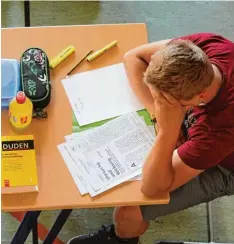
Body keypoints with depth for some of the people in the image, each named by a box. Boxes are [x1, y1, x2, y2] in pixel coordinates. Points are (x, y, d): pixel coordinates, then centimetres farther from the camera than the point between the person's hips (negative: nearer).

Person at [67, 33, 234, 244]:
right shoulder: (206, 46, -32)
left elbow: (152, 188, -36)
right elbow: (133, 57, -16)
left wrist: (167, 132, -53)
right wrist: (159, 113, -28)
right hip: (193, 121, 6)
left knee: (128, 211, -10)